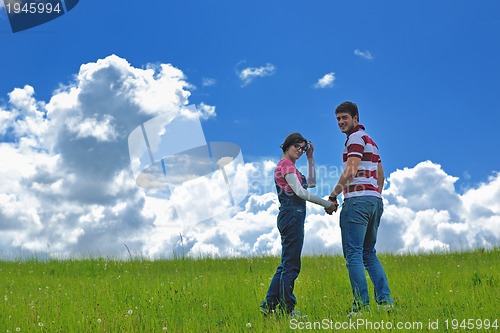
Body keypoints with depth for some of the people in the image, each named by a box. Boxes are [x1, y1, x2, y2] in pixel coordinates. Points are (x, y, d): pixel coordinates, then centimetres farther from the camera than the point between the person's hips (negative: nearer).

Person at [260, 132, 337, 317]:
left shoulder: (290, 167, 23)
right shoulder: (286, 164, -7)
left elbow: (311, 183, 26)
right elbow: (300, 191, -17)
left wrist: (310, 158, 20)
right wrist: (327, 204, -14)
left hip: (290, 217, 10)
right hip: (292, 215, -10)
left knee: (287, 264, 12)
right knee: (291, 264, -8)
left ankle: (270, 304, 13)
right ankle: (287, 308, -5)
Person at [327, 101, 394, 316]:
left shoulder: (356, 138, -5)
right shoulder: (371, 141, 24)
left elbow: (351, 171, -15)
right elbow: (381, 175, 26)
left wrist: (333, 195, -11)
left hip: (357, 199, -10)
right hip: (375, 200, 10)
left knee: (353, 254, -9)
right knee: (369, 253, 13)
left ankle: (361, 305, -12)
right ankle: (385, 300, 4)